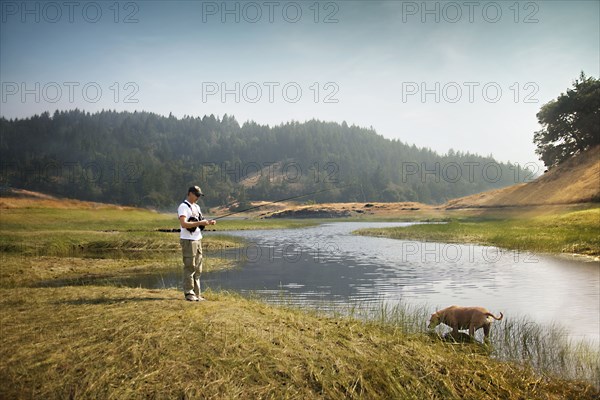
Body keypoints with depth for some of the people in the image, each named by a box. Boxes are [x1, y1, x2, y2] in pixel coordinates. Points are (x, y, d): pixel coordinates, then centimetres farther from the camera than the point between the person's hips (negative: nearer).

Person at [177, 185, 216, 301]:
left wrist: (208, 222, 0)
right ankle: (189, 294, 2)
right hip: (188, 240, -9)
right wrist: (200, 223, -25)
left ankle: (196, 293, 16)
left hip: (198, 239, 9)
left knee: (198, 269, 10)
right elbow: (183, 224, -21)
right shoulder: (183, 207, -10)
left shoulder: (196, 207, 17)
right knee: (190, 267, -5)